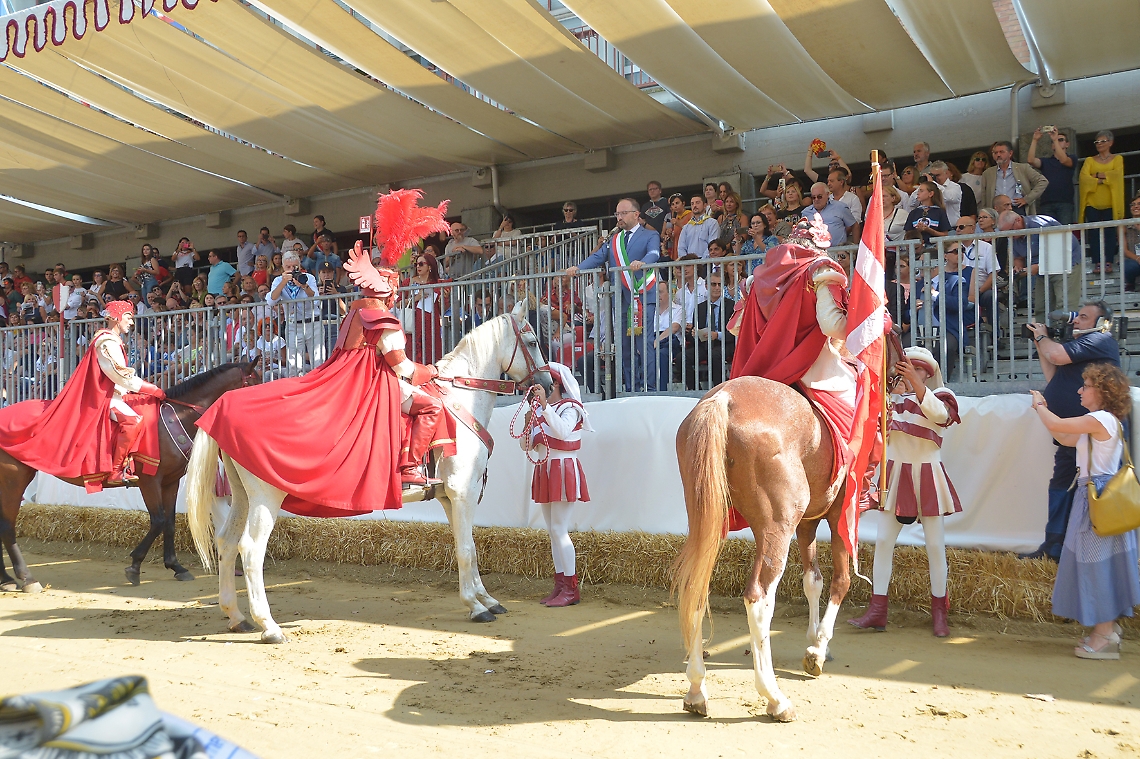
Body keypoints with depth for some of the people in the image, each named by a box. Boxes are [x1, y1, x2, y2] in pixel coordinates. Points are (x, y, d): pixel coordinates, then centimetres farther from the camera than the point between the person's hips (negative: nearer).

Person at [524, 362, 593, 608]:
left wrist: (544, 405, -34)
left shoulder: (569, 408, -9)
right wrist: (529, 425, -7)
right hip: (543, 471, 8)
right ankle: (560, 585, 14)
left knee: (559, 529, -10)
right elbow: (526, 446, 11)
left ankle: (571, 588, -5)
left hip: (563, 470, -8)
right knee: (553, 531, 9)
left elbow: (562, 431, -31)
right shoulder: (538, 410, 10)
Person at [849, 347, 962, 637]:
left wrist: (915, 383, -32)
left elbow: (939, 413, -22)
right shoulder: (893, 397, 8)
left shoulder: (938, 396, 2)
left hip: (927, 475, -2)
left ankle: (939, 613, 14)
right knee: (883, 541, -2)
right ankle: (877, 610, 1)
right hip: (894, 474, 2)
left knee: (935, 545, 2)